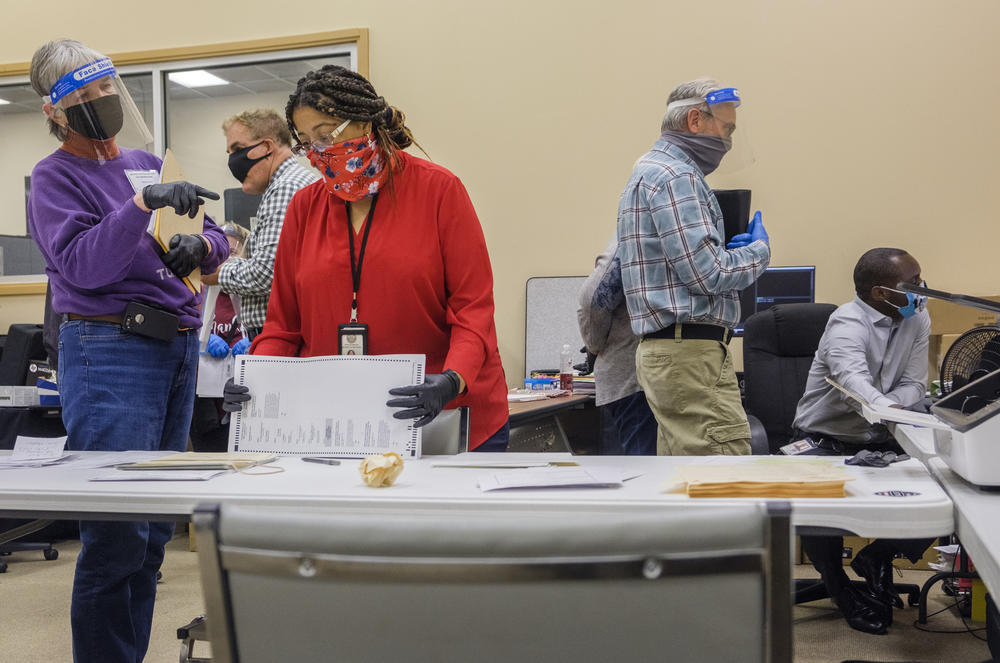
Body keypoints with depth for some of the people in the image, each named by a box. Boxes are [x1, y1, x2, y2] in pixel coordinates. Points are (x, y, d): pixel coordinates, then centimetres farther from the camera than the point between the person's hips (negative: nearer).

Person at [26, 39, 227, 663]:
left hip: (179, 347, 7)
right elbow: (84, 266, -16)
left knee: (157, 528, 11)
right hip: (110, 351, -7)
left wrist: (201, 245, 0)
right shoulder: (55, 177, -1)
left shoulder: (150, 163, 17)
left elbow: (214, 236, 22)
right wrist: (142, 205, -25)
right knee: (117, 531, -10)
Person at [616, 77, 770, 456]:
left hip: (662, 349, 11)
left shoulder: (651, 170, 22)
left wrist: (730, 250, 17)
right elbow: (706, 273, -18)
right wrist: (759, 250, 0)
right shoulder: (675, 176, -12)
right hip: (690, 351, -11)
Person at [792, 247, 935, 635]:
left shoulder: (917, 320, 2)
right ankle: (837, 583, -1)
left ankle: (877, 558, 10)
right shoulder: (848, 324, -21)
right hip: (824, 441, -5)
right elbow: (854, 380, -41)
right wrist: (891, 413, -61)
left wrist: (892, 411, -26)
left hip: (879, 442, 6)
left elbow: (913, 386, -3)